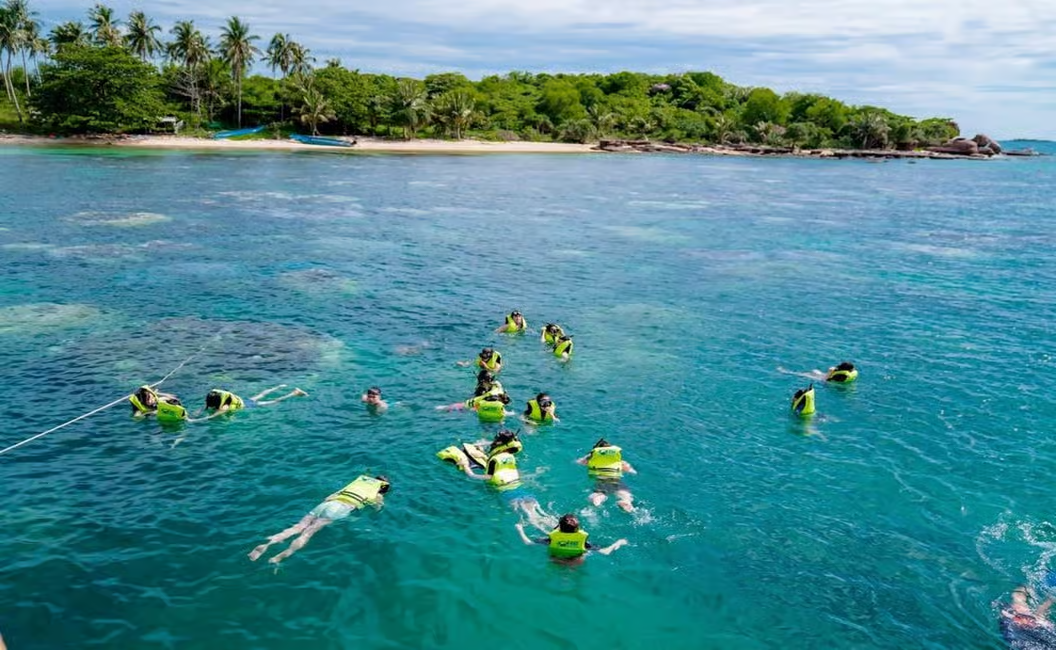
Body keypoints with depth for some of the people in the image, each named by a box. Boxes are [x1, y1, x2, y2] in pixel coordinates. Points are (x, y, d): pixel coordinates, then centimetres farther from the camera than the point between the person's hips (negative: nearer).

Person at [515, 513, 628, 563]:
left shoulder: (552, 539, -34)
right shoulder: (583, 542, -36)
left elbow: (528, 543, -26)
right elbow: (605, 552, -29)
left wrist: (520, 530, -8)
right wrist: (618, 543, -13)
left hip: (555, 561, 0)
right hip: (576, 562, 0)